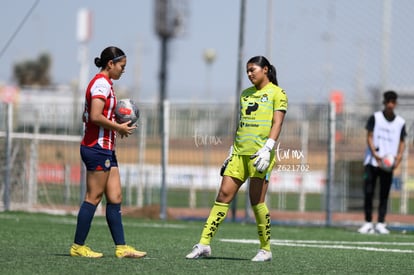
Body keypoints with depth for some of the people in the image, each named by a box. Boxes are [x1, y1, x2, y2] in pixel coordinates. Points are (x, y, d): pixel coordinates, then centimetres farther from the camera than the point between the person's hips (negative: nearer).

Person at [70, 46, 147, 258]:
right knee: (93, 198, -6)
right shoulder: (102, 84, -13)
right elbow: (96, 116, -23)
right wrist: (119, 127, -12)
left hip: (106, 149, 10)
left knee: (115, 197, 6)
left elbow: (87, 117, 20)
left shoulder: (102, 83, 18)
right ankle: (78, 247, -1)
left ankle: (121, 247, 5)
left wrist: (116, 125, 11)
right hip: (98, 147, -10)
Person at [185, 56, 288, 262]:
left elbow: (277, 123, -9)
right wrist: (231, 151, 19)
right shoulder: (245, 94, 20)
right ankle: (204, 244, -3)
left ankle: (266, 250, 4)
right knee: (223, 195, -1)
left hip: (259, 153, -6)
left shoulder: (276, 93, 0)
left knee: (257, 201, -8)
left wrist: (267, 148, -21)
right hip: (240, 153, 6)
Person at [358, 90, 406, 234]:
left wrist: (399, 156, -8)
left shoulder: (400, 122, 7)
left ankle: (380, 224, 4)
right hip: (372, 161, -2)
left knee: (384, 194, 2)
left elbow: (401, 142, 11)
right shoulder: (375, 118, 1)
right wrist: (375, 154, -16)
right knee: (368, 192, -4)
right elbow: (369, 138, -2)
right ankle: (368, 223, 4)